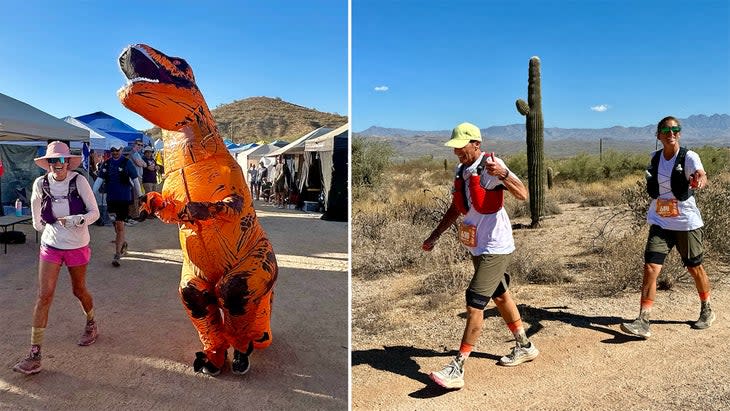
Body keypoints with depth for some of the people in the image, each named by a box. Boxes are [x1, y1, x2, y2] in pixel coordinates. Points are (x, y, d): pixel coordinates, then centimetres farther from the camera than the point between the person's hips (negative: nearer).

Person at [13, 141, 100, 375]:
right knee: (44, 295, -6)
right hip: (50, 245, 1)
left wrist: (77, 220, -27)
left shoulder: (79, 181, -13)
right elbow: (36, 215, 13)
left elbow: (94, 212, -11)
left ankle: (91, 323, 44)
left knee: (79, 290, 15)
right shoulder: (40, 184, -6)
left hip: (77, 246, -1)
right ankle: (35, 354, -3)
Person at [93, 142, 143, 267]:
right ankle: (122, 243, 38)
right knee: (115, 224, 14)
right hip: (111, 198, 5)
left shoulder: (127, 163, -4)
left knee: (119, 225, -6)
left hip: (124, 198, -5)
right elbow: (99, 179, 8)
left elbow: (135, 180, -1)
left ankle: (117, 255, -4)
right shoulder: (106, 164, 8)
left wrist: (140, 196, 1)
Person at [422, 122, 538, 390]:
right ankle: (524, 347, 40)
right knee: (500, 296, 21)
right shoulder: (461, 170, 8)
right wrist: (434, 237, 14)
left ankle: (457, 370, -5)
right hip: (477, 246, 9)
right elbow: (455, 209, 16)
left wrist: (503, 174, -46)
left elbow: (522, 194, -29)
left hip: (495, 247, -9)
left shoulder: (490, 166, -17)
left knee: (474, 304, -11)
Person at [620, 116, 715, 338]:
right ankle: (643, 322, -10)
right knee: (650, 268, -10)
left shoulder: (688, 157, -10)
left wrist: (700, 179, -51)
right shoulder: (655, 158, 3)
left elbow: (701, 175, -31)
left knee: (695, 268, 13)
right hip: (660, 223, 3)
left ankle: (706, 310, 39)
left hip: (687, 222, -3)